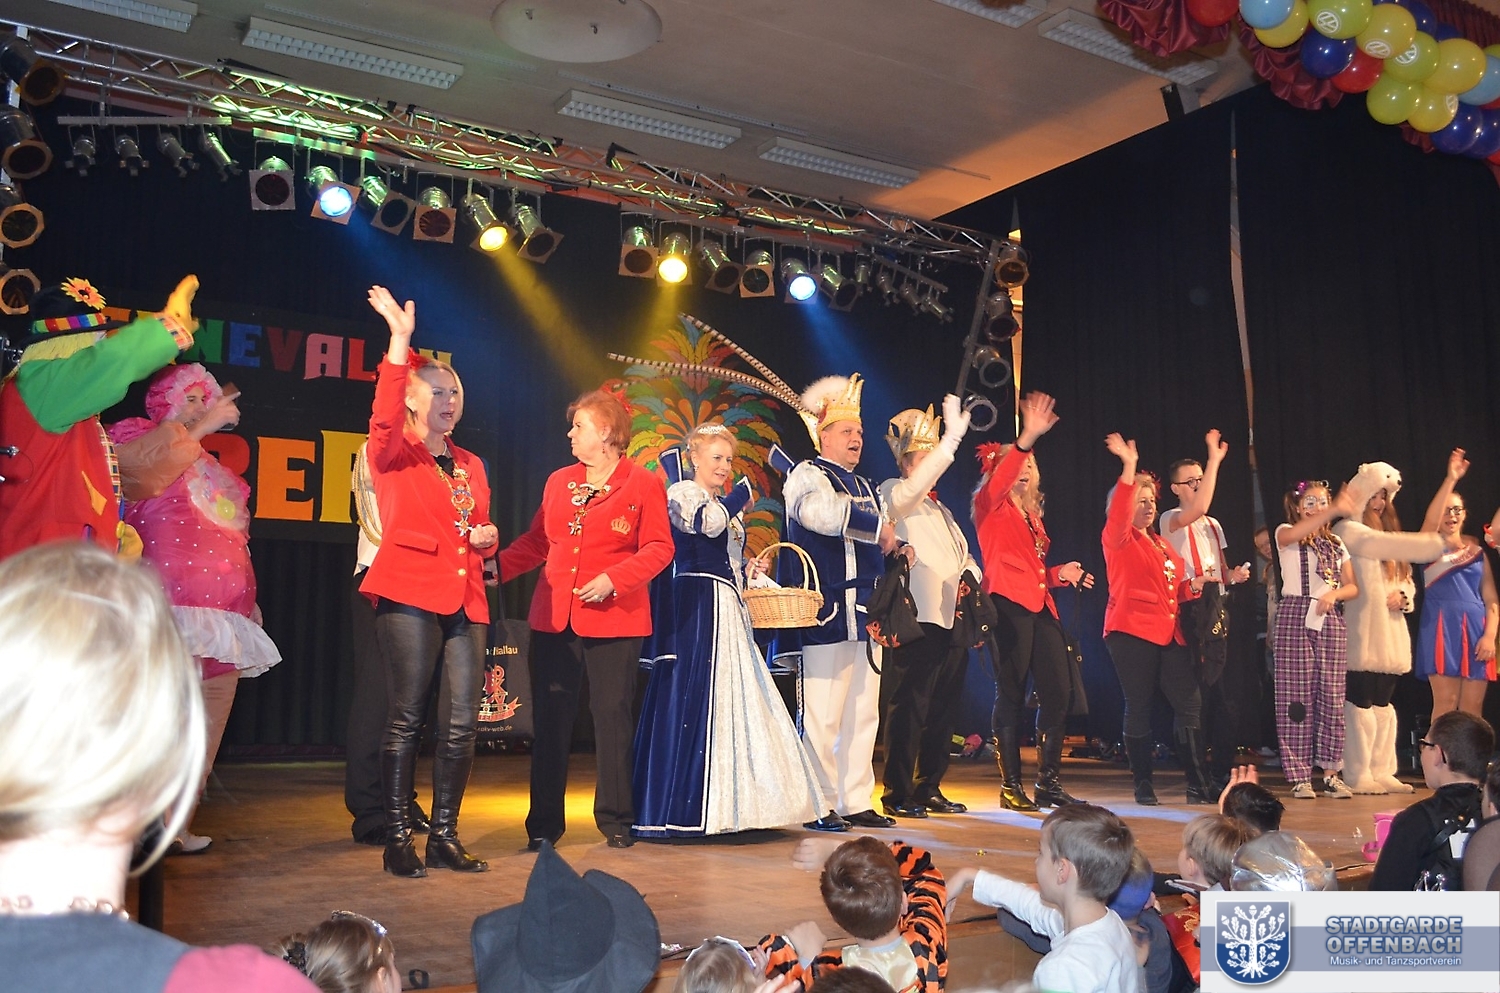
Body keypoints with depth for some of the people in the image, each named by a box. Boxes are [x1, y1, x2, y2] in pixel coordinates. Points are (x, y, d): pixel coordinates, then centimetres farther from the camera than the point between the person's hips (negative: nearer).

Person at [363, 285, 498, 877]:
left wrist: (487, 537, 6)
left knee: (461, 722, 2)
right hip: (410, 593, -5)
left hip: (466, 599, 5)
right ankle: (397, 840, 4)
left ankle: (444, 836, 13)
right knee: (406, 718, -5)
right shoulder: (393, 454, 4)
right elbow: (384, 416, -19)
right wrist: (400, 340, -25)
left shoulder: (471, 465, 21)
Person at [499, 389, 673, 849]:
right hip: (554, 617, 4)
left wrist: (612, 579, -16)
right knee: (550, 717, 4)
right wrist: (495, 566, 2)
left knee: (613, 715, 2)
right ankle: (544, 823, 12)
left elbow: (658, 549, -5)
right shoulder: (558, 482, 15)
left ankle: (615, 819, 16)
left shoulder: (644, 485, 0)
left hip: (613, 619, -4)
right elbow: (536, 542, 15)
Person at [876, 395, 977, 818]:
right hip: (917, 619, -8)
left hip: (953, 620, 9)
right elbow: (914, 485, -23)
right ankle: (898, 794, 1)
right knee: (908, 707, -7)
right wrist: (953, 435, -28)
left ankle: (929, 789, 21)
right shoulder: (893, 493, 0)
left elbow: (963, 557, 27)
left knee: (943, 711, 11)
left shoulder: (939, 508, 26)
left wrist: (970, 576, 5)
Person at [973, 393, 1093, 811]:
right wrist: (1027, 438, -35)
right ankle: (1010, 786, 2)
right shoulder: (992, 506, 2)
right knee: (1011, 695, -5)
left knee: (1058, 690, 1)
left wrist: (1059, 573, 9)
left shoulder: (1032, 515, 24)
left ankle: (1049, 781, 10)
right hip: (1008, 604, -7)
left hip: (1039, 605, 7)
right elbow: (998, 478, -22)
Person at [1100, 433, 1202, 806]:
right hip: (1132, 632, -7)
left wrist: (1191, 586, 4)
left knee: (1188, 703, 2)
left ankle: (1197, 783, 8)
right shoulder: (1119, 539, -1)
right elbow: (1119, 513, -23)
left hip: (1169, 633, 7)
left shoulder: (1161, 543, 21)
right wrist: (1128, 468, -32)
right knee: (1139, 707, -3)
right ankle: (1143, 784, 6)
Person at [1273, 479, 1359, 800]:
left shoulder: (1336, 544, 18)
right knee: (1297, 694, -5)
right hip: (1295, 617, -4)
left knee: (1332, 696, 1)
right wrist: (1335, 510, -36)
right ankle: (1299, 776, -2)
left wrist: (1333, 594, -11)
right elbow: (1295, 533, -23)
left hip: (1331, 620, 4)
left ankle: (1331, 773, 8)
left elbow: (1353, 587, 11)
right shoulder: (1285, 534, 4)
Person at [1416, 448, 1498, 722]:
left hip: (1476, 629, 4)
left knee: (1473, 707, 3)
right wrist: (1451, 479, -26)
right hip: (1443, 627, -4)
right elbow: (1430, 521, -19)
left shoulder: (1476, 550, 16)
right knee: (1446, 703, -8)